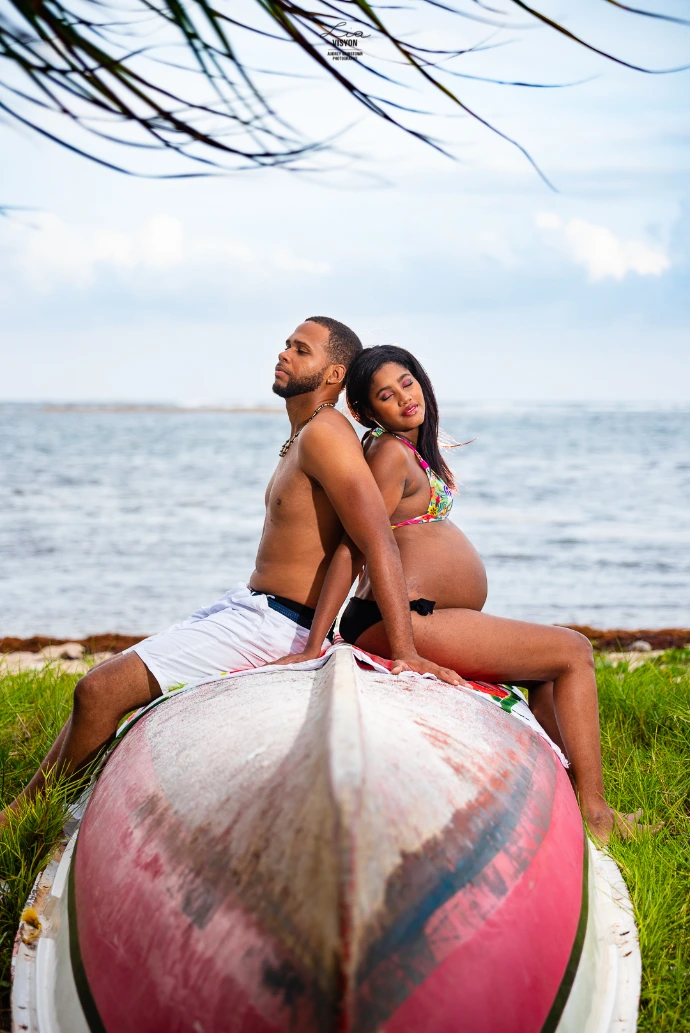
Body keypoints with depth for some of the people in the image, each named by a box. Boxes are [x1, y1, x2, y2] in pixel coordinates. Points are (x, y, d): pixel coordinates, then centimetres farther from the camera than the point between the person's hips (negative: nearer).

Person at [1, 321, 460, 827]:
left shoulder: (324, 433, -16)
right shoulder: (302, 437, 15)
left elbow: (380, 542, -25)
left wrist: (404, 651, -34)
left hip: (277, 625, -10)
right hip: (247, 603, 10)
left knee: (100, 691, -14)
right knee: (101, 683, 10)